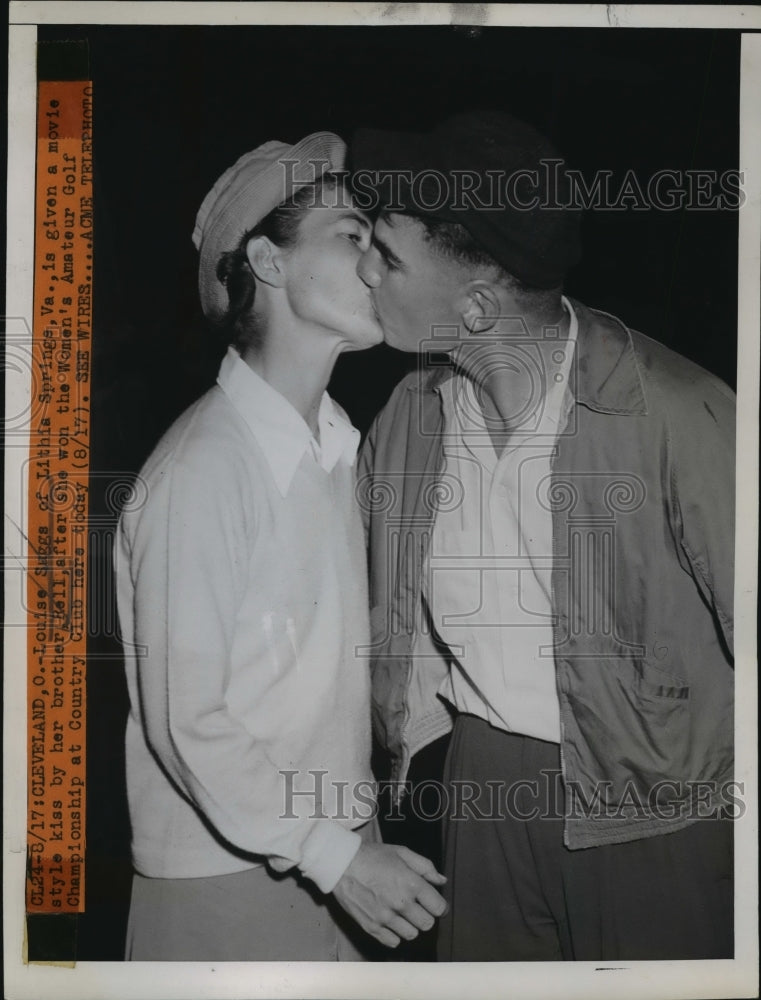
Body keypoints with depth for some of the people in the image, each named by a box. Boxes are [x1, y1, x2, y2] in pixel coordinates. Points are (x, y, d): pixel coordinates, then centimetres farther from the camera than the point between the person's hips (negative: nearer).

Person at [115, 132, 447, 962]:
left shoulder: (336, 444, 0)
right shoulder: (200, 471, -21)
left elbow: (332, 659, 6)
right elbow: (186, 722, -18)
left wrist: (354, 844, 7)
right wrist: (333, 855, -17)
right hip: (226, 878, -6)